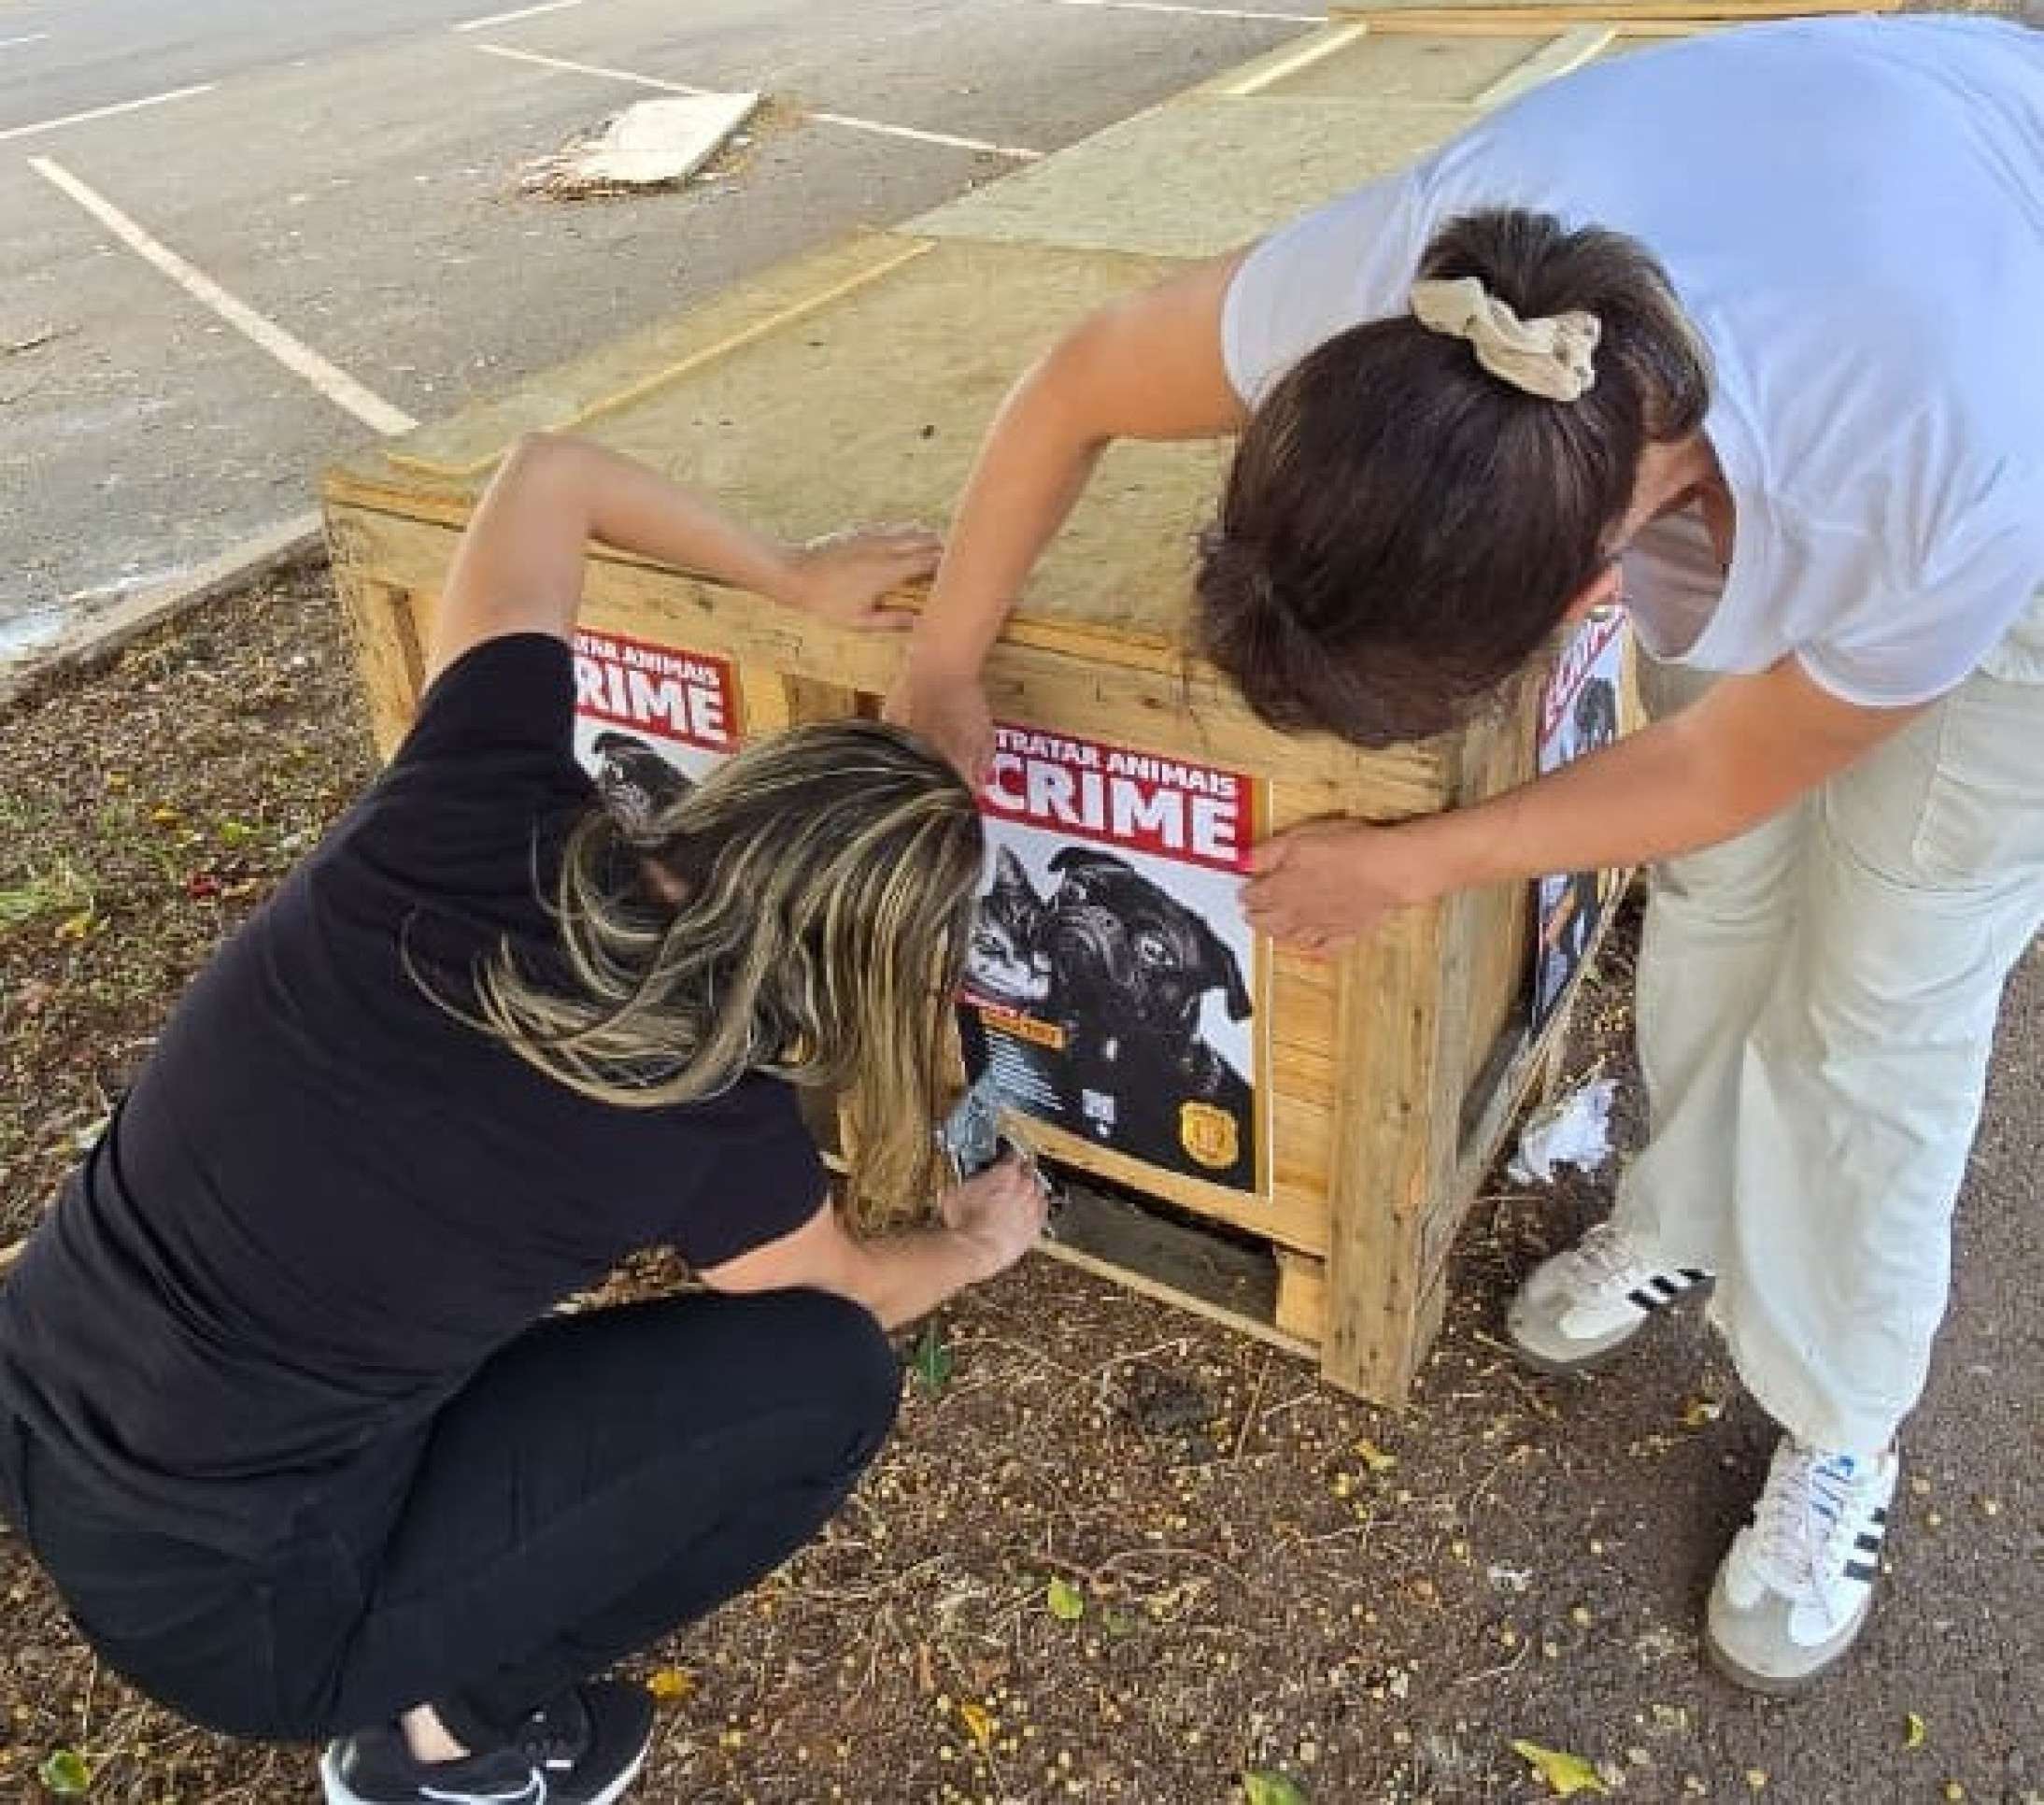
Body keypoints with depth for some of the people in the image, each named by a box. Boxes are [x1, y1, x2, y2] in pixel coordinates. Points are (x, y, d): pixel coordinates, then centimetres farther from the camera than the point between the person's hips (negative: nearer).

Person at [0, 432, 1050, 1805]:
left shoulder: (478, 814, -14)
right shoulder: (708, 1123, -21)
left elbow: (551, 473, 1)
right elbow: (853, 1294, 4)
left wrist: (792, 580, 3)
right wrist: (988, 1239, 23)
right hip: (223, 1611, -5)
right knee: (827, 1378, -3)